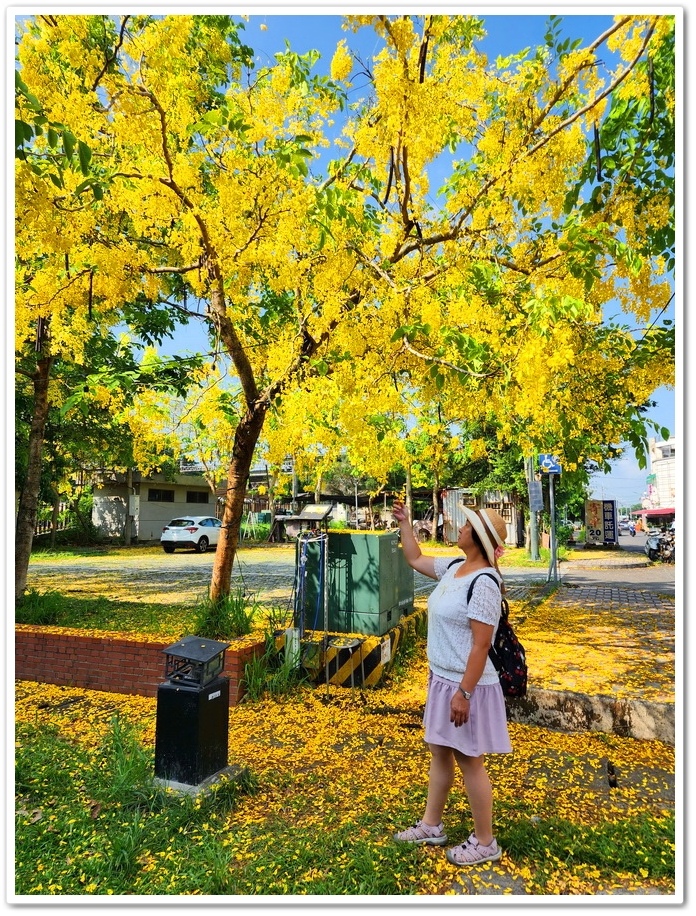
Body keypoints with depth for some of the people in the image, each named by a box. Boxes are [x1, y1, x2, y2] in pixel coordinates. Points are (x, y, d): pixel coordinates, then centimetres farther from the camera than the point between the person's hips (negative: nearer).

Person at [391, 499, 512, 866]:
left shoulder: (483, 583, -24)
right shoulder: (453, 568, 2)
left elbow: (481, 645, -24)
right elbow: (415, 560, 20)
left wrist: (463, 693, -22)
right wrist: (404, 523, 17)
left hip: (466, 685, -9)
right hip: (442, 679, 9)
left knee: (469, 762, 7)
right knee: (439, 752, 20)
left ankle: (485, 843, 27)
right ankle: (431, 826, 37)